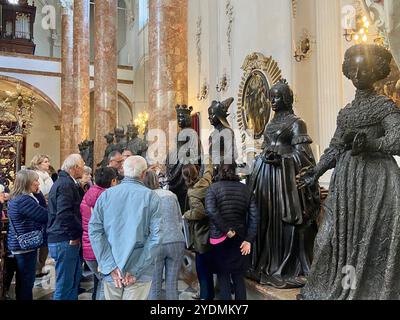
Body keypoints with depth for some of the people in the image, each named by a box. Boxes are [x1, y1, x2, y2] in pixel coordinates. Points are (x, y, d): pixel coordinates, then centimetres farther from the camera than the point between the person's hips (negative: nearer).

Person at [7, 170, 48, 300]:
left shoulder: (15, 198, 10)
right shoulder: (24, 200, -23)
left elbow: (38, 213, 11)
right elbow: (45, 216, -23)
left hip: (19, 244, 10)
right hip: (25, 245, -10)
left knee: (22, 281, 20)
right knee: (27, 281, 1)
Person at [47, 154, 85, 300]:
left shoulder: (65, 182, 17)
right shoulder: (66, 184, -16)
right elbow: (65, 214, -24)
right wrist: (75, 236, -16)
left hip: (66, 240, 10)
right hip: (65, 241, -10)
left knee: (75, 278, 20)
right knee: (65, 283, 0)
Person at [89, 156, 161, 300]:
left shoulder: (106, 194, 0)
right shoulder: (151, 196, -6)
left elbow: (94, 230, -6)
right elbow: (155, 235, -14)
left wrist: (111, 266, -9)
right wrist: (136, 270, -12)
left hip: (111, 272, 3)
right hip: (140, 273, -2)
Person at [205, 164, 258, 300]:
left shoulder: (214, 188, -4)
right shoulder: (245, 189, 5)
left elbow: (211, 211, -21)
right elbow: (254, 216, -3)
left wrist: (226, 230, -14)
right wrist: (249, 240, -4)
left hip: (219, 239, -3)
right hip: (239, 239, 3)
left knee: (223, 279, 8)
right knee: (239, 278, 16)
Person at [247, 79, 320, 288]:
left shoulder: (295, 122, -2)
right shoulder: (271, 123, 19)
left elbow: (302, 153, -10)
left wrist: (279, 156, -18)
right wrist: (266, 156, 4)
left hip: (285, 175, -7)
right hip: (266, 173, 7)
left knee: (285, 220, -5)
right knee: (266, 219, 7)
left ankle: (289, 269, 5)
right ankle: (266, 265, 17)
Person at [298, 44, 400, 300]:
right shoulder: (346, 112, 16)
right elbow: (335, 147, 18)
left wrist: (370, 144, -28)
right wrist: (316, 172, 13)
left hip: (376, 177, -6)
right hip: (346, 179, 6)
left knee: (373, 236, -1)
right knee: (341, 234, 8)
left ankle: (373, 290, 15)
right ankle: (341, 288, 23)